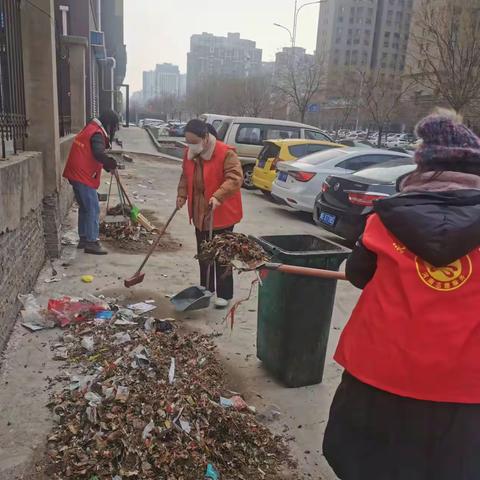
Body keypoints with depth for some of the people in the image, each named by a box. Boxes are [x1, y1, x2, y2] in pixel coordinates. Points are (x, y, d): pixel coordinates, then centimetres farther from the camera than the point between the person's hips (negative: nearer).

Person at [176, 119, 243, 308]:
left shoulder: (225, 153, -18)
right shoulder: (190, 153, 3)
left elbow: (235, 178, -24)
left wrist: (218, 196, -36)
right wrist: (182, 195, 3)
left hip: (221, 213, -7)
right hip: (200, 212, 7)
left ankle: (224, 294, 11)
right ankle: (206, 288, 31)